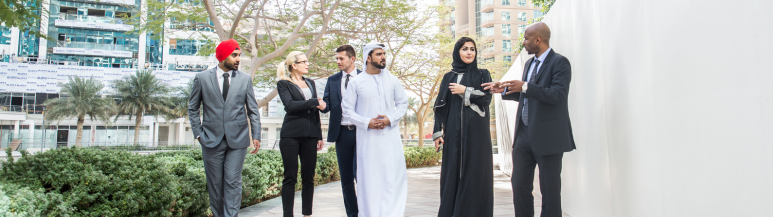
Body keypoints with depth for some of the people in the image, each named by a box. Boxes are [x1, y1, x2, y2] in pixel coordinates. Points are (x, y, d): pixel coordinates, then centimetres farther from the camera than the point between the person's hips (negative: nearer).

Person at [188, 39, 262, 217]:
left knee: (233, 181, -3)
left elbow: (253, 110, 5)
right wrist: (198, 133, 2)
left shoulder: (245, 79, 4)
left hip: (237, 139, 0)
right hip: (211, 140, 1)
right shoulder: (202, 78, 3)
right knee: (215, 183, 9)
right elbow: (193, 108, 10)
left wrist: (256, 136, -2)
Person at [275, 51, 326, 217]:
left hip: (310, 135, 5)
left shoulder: (311, 83, 18)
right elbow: (290, 105, -16)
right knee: (290, 178, -1)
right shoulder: (284, 84, 1)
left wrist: (319, 136, 14)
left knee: (309, 178, 6)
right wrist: (315, 102, -13)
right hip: (291, 135, -5)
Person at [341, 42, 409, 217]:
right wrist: (366, 122, -10)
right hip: (367, 137, -1)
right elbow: (347, 109, 3)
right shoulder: (356, 82, 1)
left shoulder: (392, 80, 6)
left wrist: (391, 119, -6)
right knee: (369, 177, 3)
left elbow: (403, 102, 11)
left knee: (393, 175, -1)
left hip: (390, 135, 1)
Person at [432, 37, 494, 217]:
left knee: (475, 173, -2)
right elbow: (441, 106, 7)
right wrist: (437, 132, 0)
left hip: (476, 132, -1)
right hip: (453, 133, 1)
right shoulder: (449, 77, 11)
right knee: (452, 173, 1)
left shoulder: (482, 74, 9)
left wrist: (465, 91, -7)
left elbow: (486, 98, -3)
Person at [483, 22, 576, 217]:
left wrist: (525, 87, -24)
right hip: (524, 134, 8)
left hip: (547, 136, -7)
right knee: (519, 184, 7)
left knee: (549, 189, 2)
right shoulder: (529, 64, 18)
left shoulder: (559, 62, -8)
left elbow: (558, 95, -21)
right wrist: (504, 90, 15)